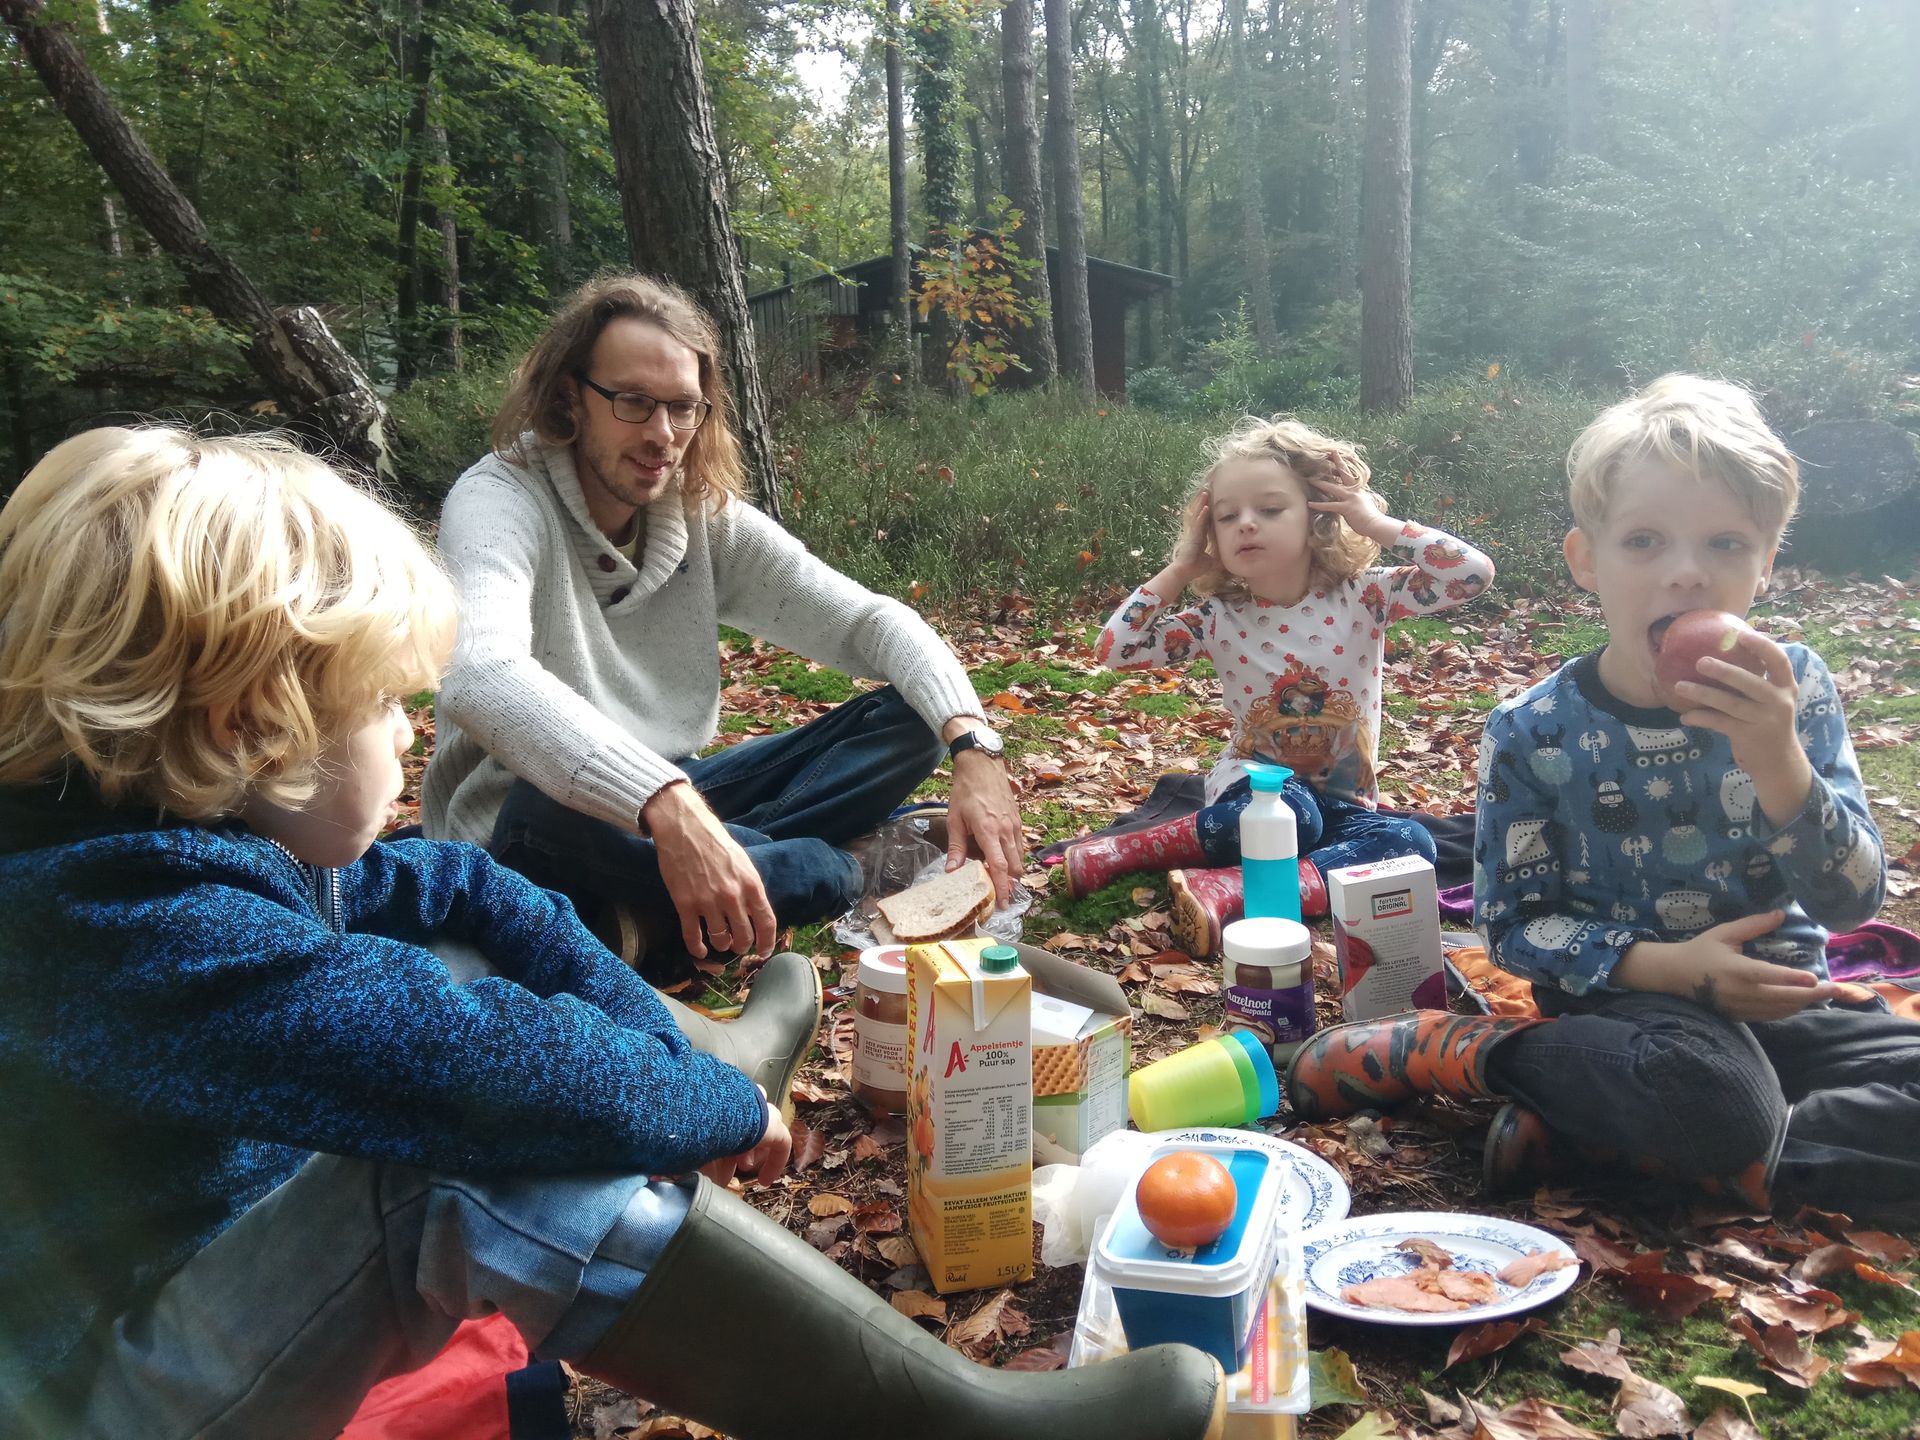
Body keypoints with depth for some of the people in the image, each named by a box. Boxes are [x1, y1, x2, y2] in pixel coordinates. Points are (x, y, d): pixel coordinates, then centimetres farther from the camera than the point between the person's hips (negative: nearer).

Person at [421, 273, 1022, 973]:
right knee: (554, 813, -41)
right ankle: (838, 866, -19)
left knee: (906, 720, -7)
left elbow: (866, 618, -5)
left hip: (674, 803, 6)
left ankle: (659, 914, -23)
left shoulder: (706, 515, -1)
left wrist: (973, 744, -23)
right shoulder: (500, 501, -19)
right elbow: (482, 677, -40)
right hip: (523, 830, -5)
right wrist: (666, 807, -54)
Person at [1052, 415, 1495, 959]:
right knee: (1284, 811, -37)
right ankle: (1128, 850, -21)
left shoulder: (1364, 597, -8)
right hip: (1254, 784, -1)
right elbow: (1116, 649, -9)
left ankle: (1231, 890, -38)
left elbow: (1474, 573, -17)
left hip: (1341, 802, 2)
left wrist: (1379, 525, -16)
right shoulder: (1219, 618, -5)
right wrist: (1178, 571, -9)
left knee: (1413, 843, -30)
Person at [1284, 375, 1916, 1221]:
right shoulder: (1534, 734, -10)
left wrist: (1779, 764, -25)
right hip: (1626, 994, -4)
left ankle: (1592, 1136, -20)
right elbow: (1511, 924, -5)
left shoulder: (1792, 691, -4)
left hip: (1780, 994, 5)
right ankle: (1440, 1050, -14)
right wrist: (1655, 964, -21)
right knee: (1714, 1099, -36)